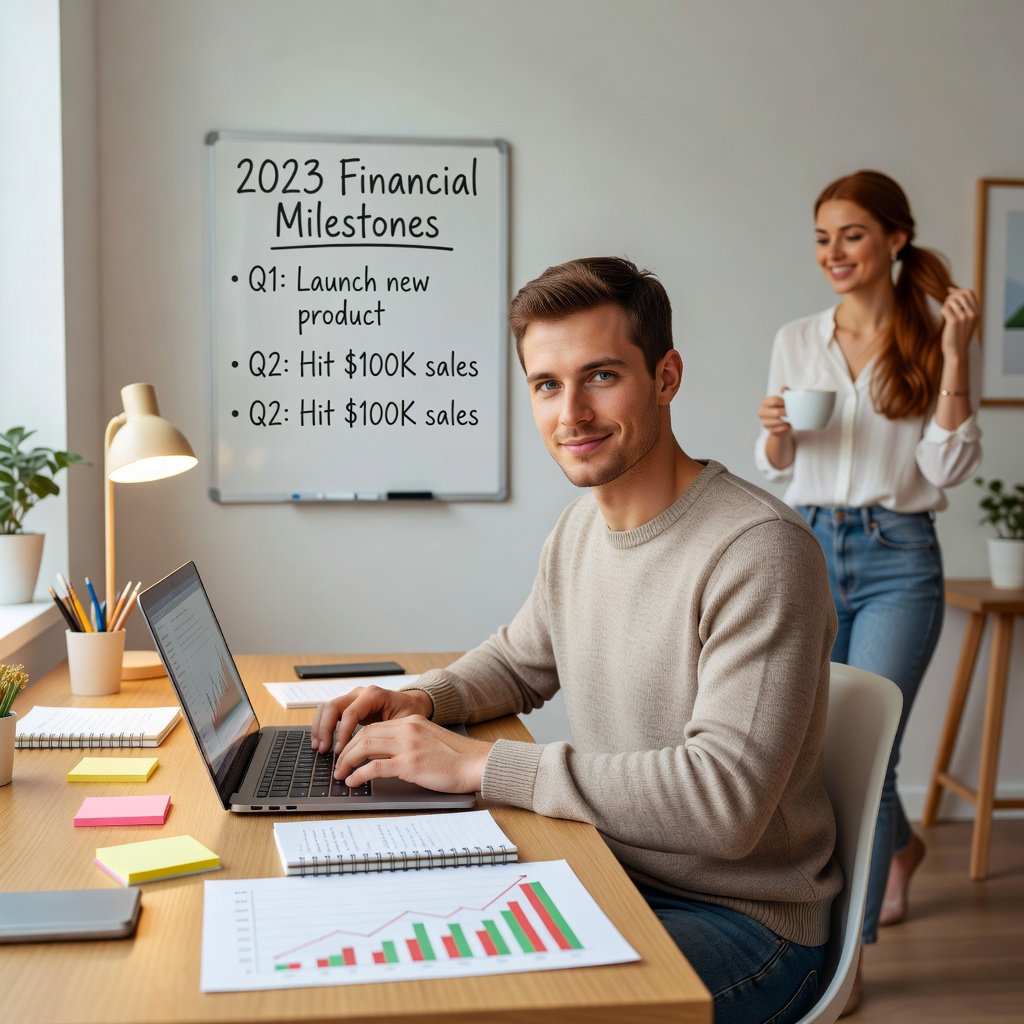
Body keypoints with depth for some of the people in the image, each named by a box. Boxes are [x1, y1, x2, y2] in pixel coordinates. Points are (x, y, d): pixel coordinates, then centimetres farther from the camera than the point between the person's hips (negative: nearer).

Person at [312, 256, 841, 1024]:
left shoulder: (760, 552, -24)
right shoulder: (581, 526, 3)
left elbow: (723, 800, -30)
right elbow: (522, 661, 21)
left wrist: (478, 764, -28)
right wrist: (422, 700, -1)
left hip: (740, 922, -7)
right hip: (608, 874, 7)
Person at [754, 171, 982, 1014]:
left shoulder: (935, 338, -1)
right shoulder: (796, 341, 6)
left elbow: (948, 468, -9)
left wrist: (956, 355, -15)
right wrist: (776, 430, -9)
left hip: (897, 560, -3)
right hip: (809, 549, 4)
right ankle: (900, 846, 49)